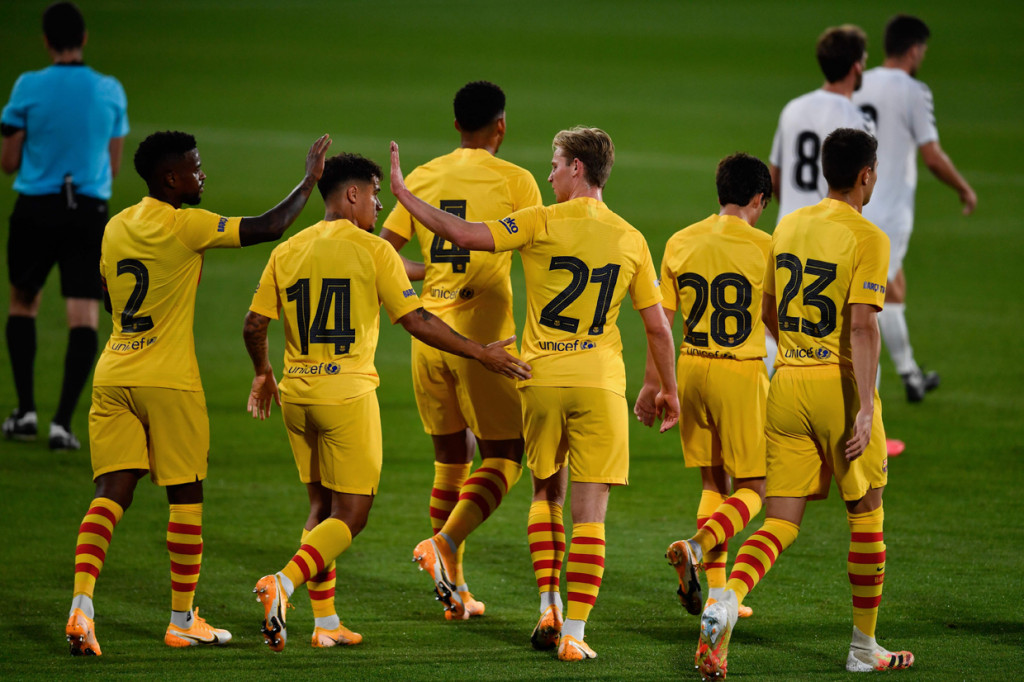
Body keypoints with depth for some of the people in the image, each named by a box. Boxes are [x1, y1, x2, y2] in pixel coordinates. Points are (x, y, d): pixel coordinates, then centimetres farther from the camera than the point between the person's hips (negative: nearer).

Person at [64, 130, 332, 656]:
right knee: (186, 496, 7)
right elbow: (268, 228, -13)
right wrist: (310, 180, -1)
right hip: (169, 380, -6)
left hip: (112, 376, 6)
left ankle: (82, 603, -19)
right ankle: (182, 619, 13)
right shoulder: (185, 226, -11)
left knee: (111, 493, 1)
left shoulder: (116, 227, 10)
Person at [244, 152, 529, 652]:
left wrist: (262, 374, 27)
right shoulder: (371, 250, -6)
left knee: (322, 507, 16)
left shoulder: (287, 252, 7)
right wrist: (481, 354, -2)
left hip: (296, 395, 5)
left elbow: (254, 325, 8)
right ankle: (283, 583, -21)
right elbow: (416, 321, -9)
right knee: (350, 516, 1)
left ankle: (326, 624, 13)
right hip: (348, 394, -5)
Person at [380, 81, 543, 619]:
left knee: (450, 458, 14)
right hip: (483, 335, -5)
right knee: (503, 456, 3)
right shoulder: (514, 180, -6)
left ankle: (454, 584, 14)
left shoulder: (422, 177, 7)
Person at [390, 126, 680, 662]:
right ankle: (573, 633, -4)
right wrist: (669, 389, 19)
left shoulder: (542, 224, -5)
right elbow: (657, 326, 6)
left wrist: (402, 192, -1)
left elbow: (465, 235, -11)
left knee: (548, 493, 21)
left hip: (541, 378, 0)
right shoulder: (631, 240, 4)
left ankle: (549, 610, 14)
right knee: (589, 512, 0)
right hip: (600, 382, 0)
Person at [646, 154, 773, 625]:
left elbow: (661, 322, 6)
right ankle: (697, 546, -23)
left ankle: (716, 590, 12)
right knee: (753, 488, 3)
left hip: (691, 369, 5)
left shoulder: (680, 244, 4)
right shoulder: (763, 248, -8)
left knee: (713, 481, 16)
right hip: (742, 372, -5)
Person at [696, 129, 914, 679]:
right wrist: (865, 407, -22)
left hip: (787, 383, 5)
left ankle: (728, 598, -25)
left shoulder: (787, 228, 9)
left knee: (781, 522, 4)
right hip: (839, 384, -5)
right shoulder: (867, 239, -10)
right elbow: (862, 325, -20)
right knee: (866, 514, 13)